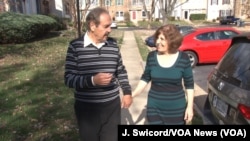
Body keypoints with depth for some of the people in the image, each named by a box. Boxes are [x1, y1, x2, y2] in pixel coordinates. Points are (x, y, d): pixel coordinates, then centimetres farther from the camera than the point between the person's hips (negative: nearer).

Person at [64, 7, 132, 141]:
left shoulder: (113, 44, 2)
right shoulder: (75, 46, -8)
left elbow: (121, 70, 14)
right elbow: (69, 79, -10)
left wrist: (127, 92, 8)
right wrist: (92, 80, -24)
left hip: (112, 106, 3)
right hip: (87, 109, -2)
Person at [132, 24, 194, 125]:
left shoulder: (183, 58, -10)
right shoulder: (152, 56, -6)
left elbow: (189, 84, -2)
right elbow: (145, 78, 5)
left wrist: (190, 106, -4)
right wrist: (134, 93, -4)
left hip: (177, 109, -1)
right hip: (155, 108, 1)